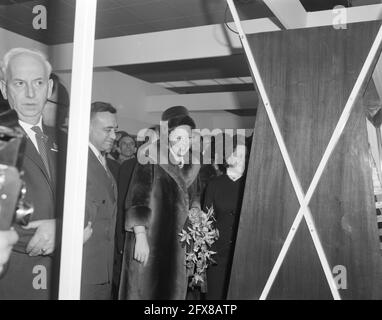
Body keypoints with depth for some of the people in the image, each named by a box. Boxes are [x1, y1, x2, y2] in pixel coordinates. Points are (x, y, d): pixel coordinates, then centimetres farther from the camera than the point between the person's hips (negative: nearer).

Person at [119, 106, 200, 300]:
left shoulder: (190, 168, 9)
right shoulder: (150, 162, -9)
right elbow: (138, 201, -15)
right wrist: (140, 237, -21)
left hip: (176, 245, 6)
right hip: (148, 241, -6)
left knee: (172, 291, 9)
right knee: (143, 292, 1)